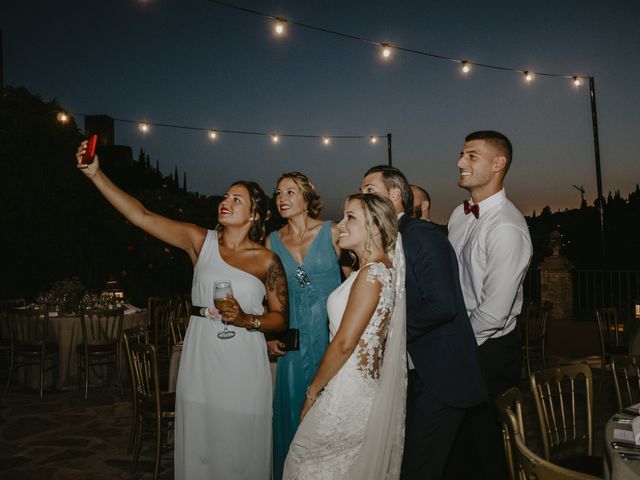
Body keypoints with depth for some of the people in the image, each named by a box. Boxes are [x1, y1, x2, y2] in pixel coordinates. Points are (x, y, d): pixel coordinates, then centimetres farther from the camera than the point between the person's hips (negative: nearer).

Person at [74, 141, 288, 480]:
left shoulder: (267, 261, -4)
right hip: (199, 360, 2)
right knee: (198, 448, 12)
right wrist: (96, 175, -11)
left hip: (244, 365, -2)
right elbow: (141, 216, -6)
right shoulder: (201, 241, 1)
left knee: (242, 451, 8)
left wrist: (246, 320, -18)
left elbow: (281, 318, 0)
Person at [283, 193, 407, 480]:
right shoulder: (384, 268, 10)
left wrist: (312, 391, -8)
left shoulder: (372, 273, -18)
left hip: (349, 389, -8)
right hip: (366, 384, 8)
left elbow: (344, 343, -19)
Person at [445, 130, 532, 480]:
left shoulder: (507, 228, -22)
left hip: (489, 350, -7)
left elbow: (493, 313, -23)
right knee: (456, 440, 20)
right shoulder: (459, 215, 5)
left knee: (490, 449, 11)